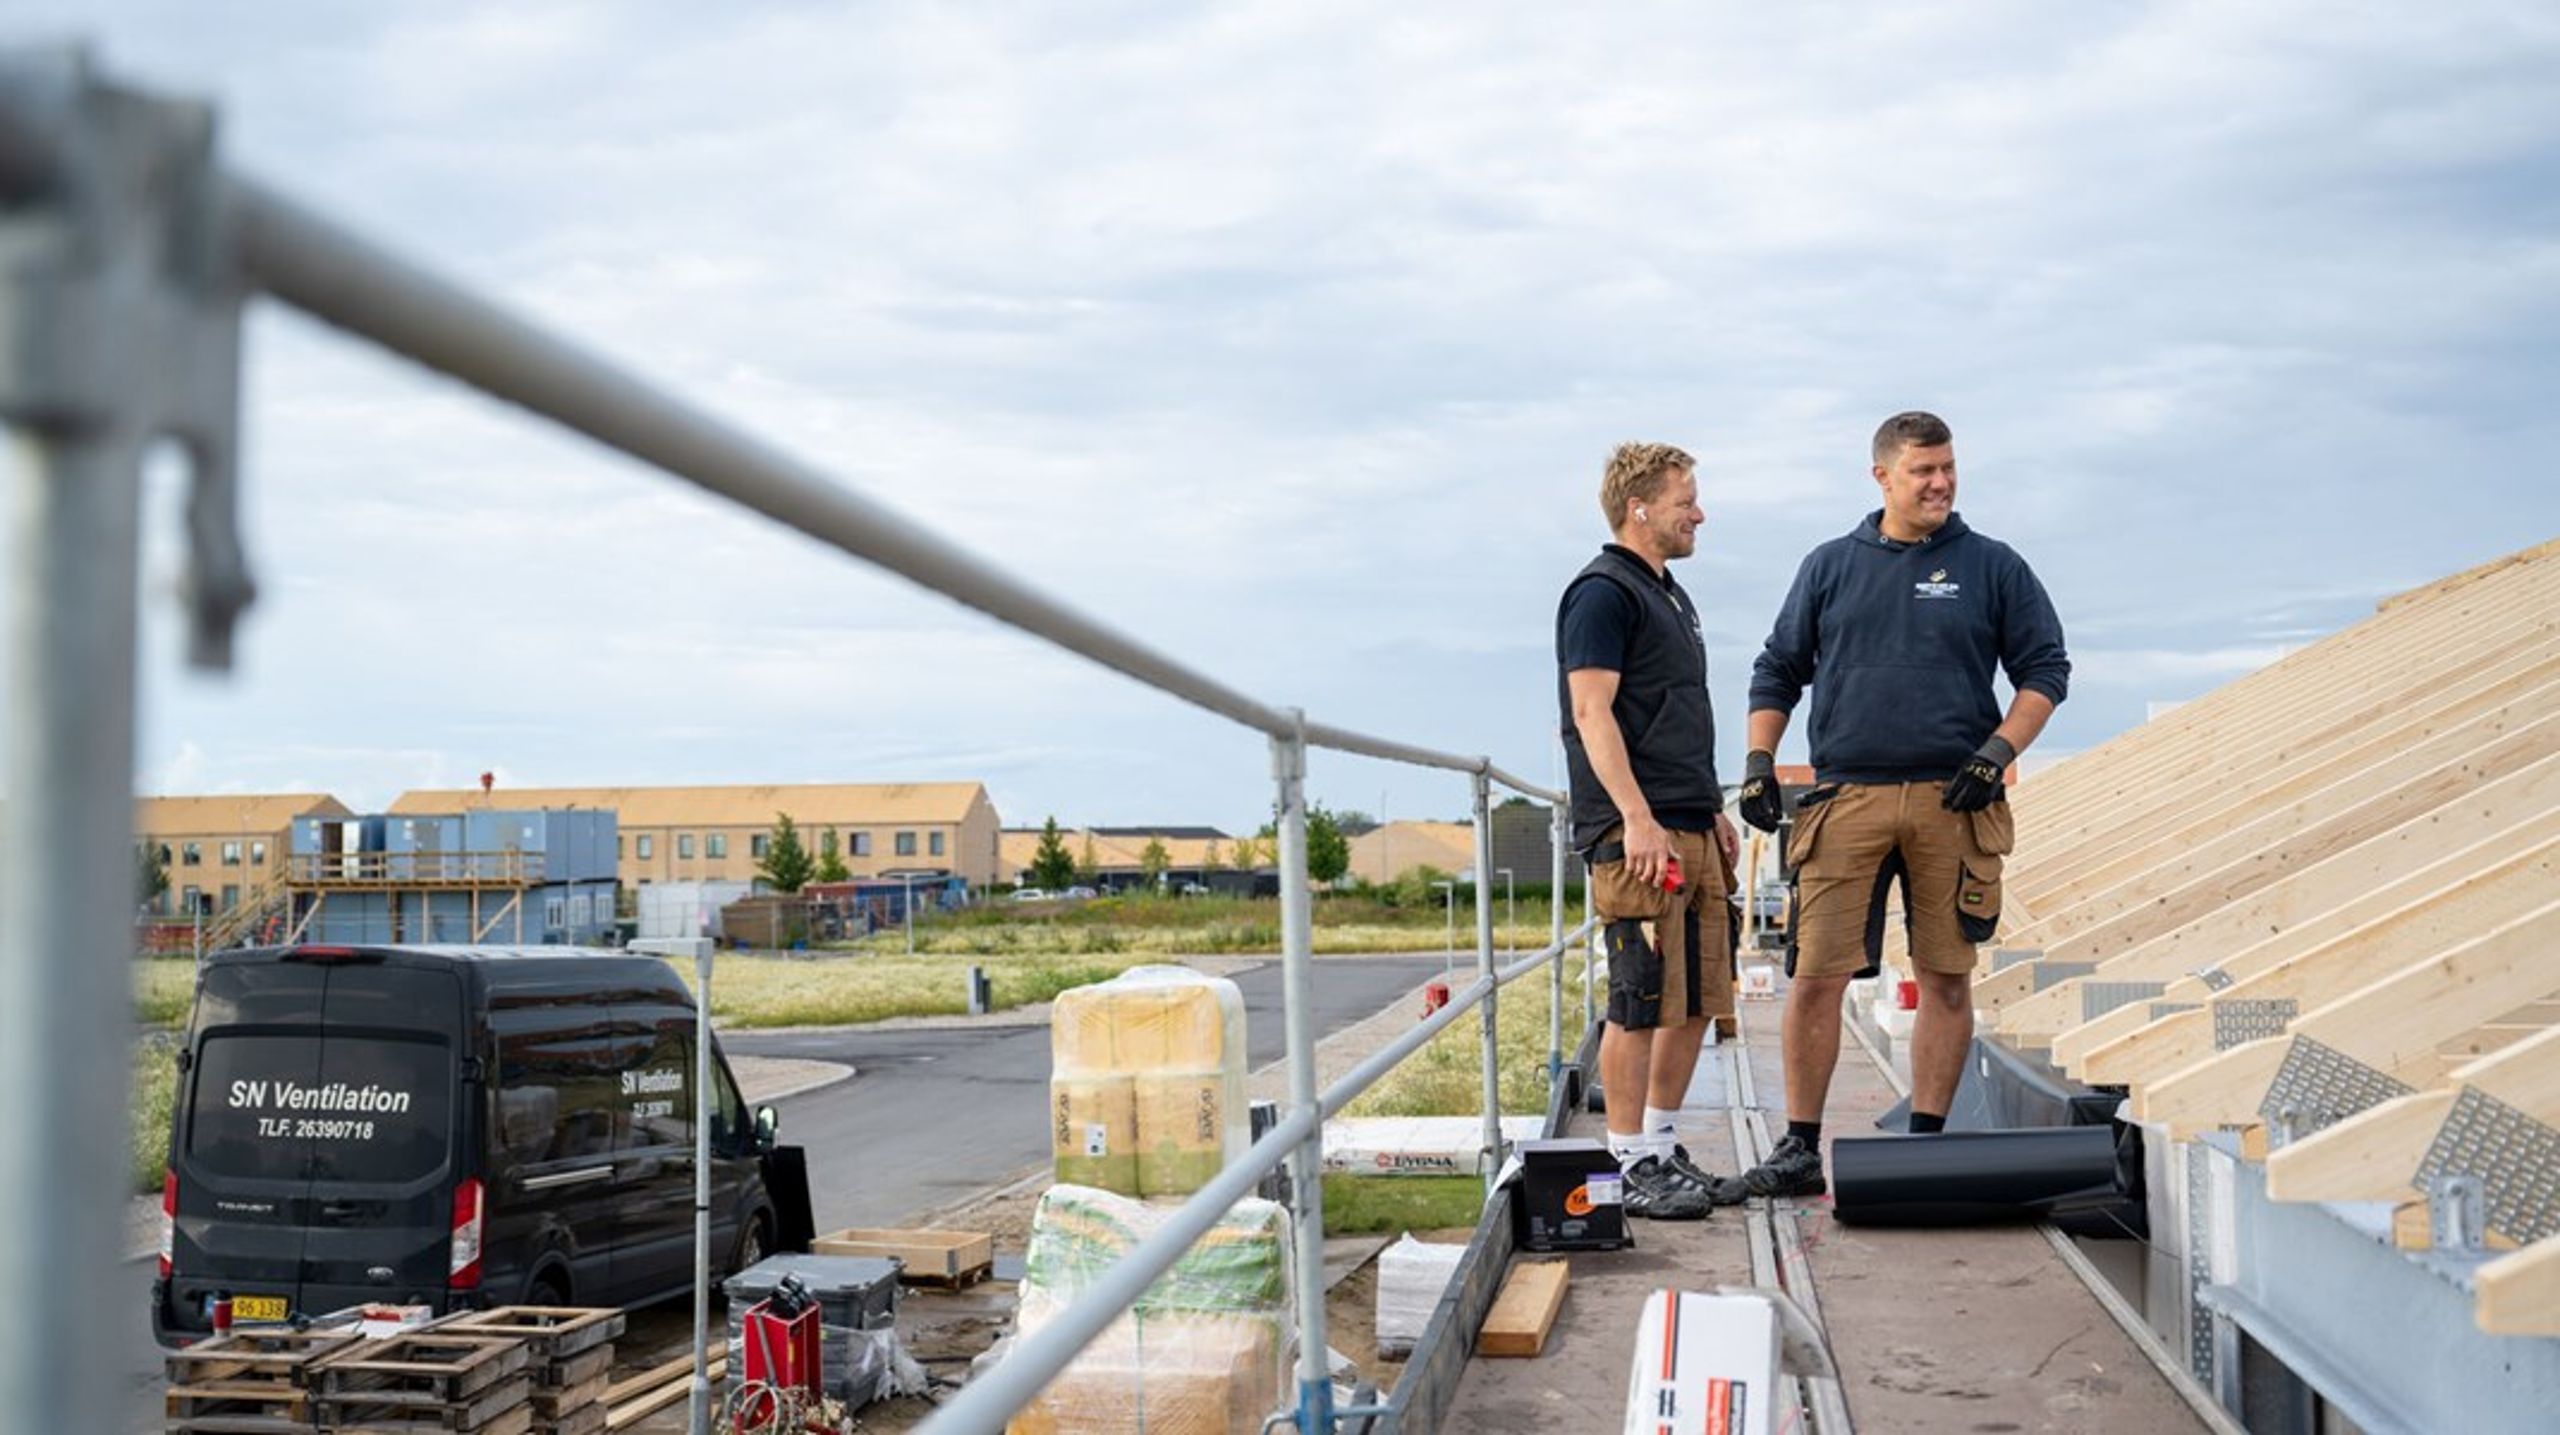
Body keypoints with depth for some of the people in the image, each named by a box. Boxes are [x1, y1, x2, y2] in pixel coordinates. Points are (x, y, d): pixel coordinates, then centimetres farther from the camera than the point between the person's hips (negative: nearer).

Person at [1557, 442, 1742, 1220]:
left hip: (1691, 830, 10)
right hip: (1637, 833, -10)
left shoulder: (1668, 594, 21)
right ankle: (1632, 1165, 1)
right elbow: (1592, 712, -17)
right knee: (1643, 1002, -6)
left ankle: (1663, 1146, 21)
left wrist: (1713, 810, 23)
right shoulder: (1602, 592, -9)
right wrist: (1637, 819, -23)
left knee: (1698, 999, 11)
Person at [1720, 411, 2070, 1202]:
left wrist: (1998, 751, -4)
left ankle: (1926, 1143, 14)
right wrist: (1758, 763, 5)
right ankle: (1799, 1150, 3)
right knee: (1816, 974, -4)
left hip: (1952, 801, 0)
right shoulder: (1830, 566, 12)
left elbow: (2045, 669, 9)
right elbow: (1778, 670, 16)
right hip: (1846, 796, 0)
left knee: (1947, 977, 3)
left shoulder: (1993, 567, 9)